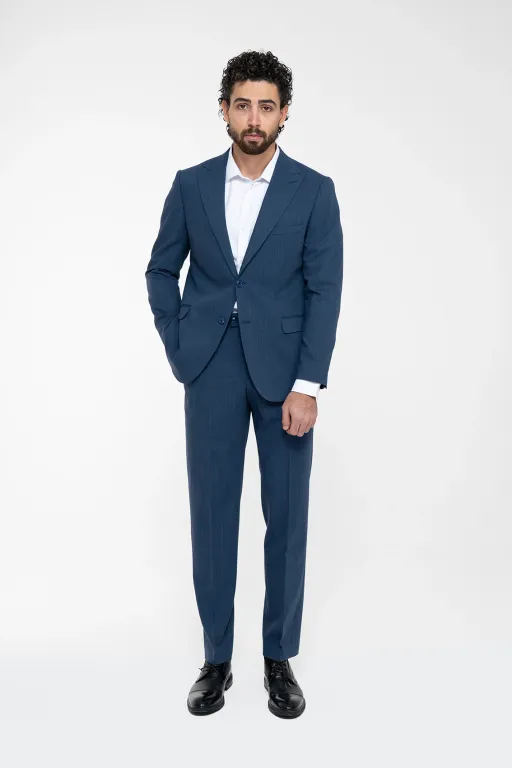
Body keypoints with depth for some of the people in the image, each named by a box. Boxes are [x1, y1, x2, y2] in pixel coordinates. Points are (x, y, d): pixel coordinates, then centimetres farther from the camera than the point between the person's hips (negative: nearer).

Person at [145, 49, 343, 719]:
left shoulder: (314, 190, 0)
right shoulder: (191, 184, 5)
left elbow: (325, 291, -6)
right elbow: (161, 271, 12)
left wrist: (307, 385, -13)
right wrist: (177, 349, 3)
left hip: (284, 369, -1)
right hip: (212, 369, 2)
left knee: (287, 515, 5)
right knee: (212, 514, 5)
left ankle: (280, 658, 22)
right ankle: (216, 659, 21)